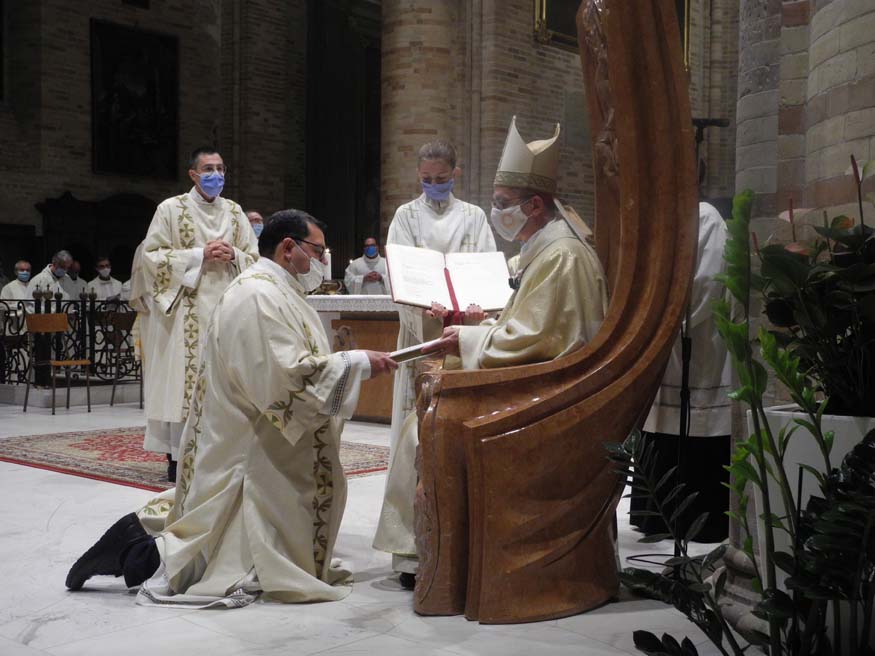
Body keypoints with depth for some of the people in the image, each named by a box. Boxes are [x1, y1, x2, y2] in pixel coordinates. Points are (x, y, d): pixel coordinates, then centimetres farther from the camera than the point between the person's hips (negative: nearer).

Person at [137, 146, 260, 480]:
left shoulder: (234, 212, 13)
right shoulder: (171, 209, 1)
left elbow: (255, 257, 15)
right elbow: (152, 255, -5)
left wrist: (232, 256, -7)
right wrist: (200, 255, -13)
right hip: (186, 311, -4)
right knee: (182, 378, -6)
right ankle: (177, 456, 0)